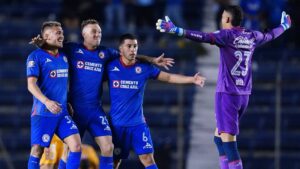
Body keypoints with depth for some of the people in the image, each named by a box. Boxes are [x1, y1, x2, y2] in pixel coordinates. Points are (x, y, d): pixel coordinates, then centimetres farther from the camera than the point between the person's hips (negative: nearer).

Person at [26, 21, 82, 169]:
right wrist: (46, 102, -29)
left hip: (62, 112, 6)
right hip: (42, 113, -6)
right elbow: (31, 84, -16)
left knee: (76, 144, -8)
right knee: (37, 150, -3)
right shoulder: (36, 56, -7)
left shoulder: (63, 56, 13)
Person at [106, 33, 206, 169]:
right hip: (116, 123, 0)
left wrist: (191, 79, -8)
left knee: (147, 158, -9)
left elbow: (169, 77, 2)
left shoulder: (144, 67, 0)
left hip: (137, 123, 0)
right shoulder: (111, 66, -3)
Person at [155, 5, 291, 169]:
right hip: (244, 94, 7)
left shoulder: (226, 35, -10)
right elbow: (270, 35, 29)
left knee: (228, 140, -10)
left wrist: (176, 30, -34)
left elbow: (203, 37, -26)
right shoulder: (252, 37, 9)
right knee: (219, 136, 19)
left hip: (227, 94, -7)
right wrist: (284, 26, 51)